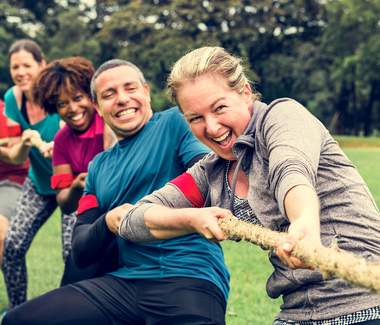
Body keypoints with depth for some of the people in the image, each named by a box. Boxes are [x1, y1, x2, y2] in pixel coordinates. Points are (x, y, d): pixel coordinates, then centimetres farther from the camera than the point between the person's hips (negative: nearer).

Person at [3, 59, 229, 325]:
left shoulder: (176, 122, 5)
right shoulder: (98, 166, 22)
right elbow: (81, 253, 17)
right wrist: (108, 222, -4)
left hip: (191, 277, -5)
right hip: (125, 281, 5)